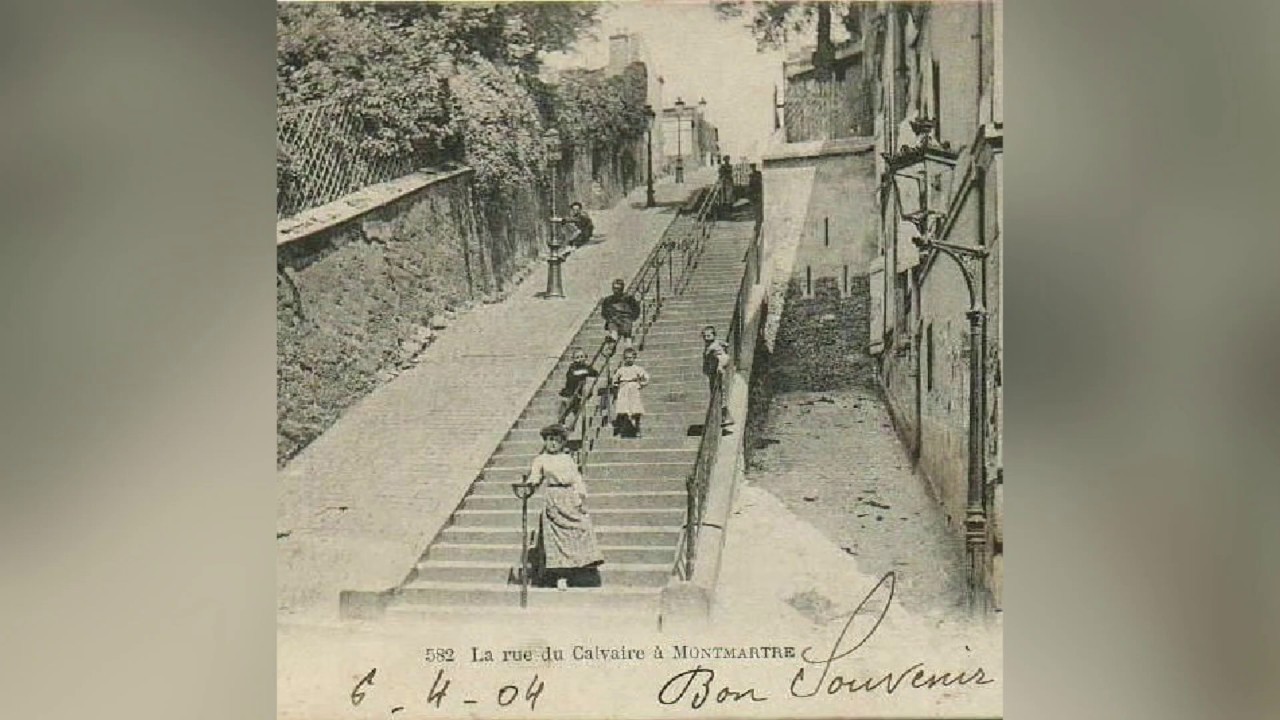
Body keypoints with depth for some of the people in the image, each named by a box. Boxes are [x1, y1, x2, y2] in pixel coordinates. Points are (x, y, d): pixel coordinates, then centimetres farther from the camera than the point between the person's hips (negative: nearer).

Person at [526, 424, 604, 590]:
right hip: (552, 499, -3)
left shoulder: (568, 459, 17)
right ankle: (560, 576, -6)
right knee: (556, 534, -7)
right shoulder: (541, 460, 10)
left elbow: (577, 478, 12)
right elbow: (534, 477, 0)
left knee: (579, 530, -6)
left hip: (571, 499, 3)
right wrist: (532, 484, -23)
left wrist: (581, 495, -1)